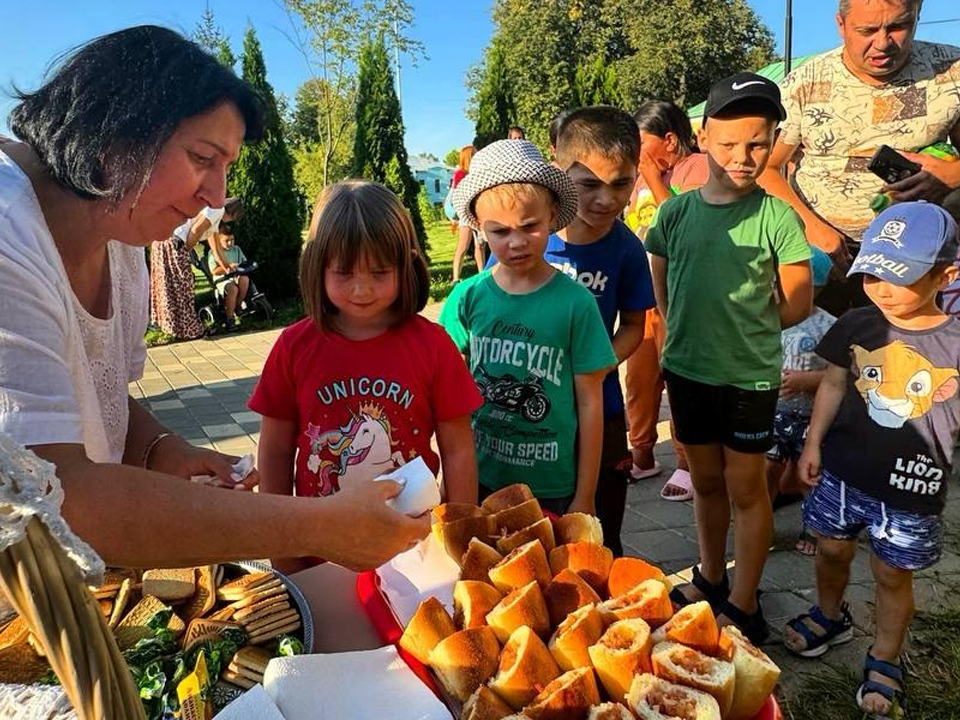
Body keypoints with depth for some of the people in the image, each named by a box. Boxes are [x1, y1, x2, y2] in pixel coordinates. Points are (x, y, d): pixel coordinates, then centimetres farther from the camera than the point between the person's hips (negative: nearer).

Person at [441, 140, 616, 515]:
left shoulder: (575, 302, -11)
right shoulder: (469, 299, -6)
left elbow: (589, 403, -6)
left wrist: (585, 496, -3)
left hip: (554, 488, -2)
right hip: (481, 480, 2)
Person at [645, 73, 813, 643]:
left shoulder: (778, 217, -10)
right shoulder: (676, 212, -1)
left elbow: (797, 305, -4)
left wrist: (742, 329, 0)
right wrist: (693, 331, 3)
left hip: (750, 376, -3)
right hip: (687, 370, 3)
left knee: (745, 487, 8)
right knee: (706, 480, 18)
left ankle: (743, 606, 23)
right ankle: (711, 579, 37)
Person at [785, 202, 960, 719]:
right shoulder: (856, 326, -5)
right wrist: (814, 443, 4)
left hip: (911, 485, -3)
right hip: (843, 469, 3)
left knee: (892, 573, 12)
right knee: (832, 550, 20)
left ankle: (884, 662, 35)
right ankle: (830, 617, 48)